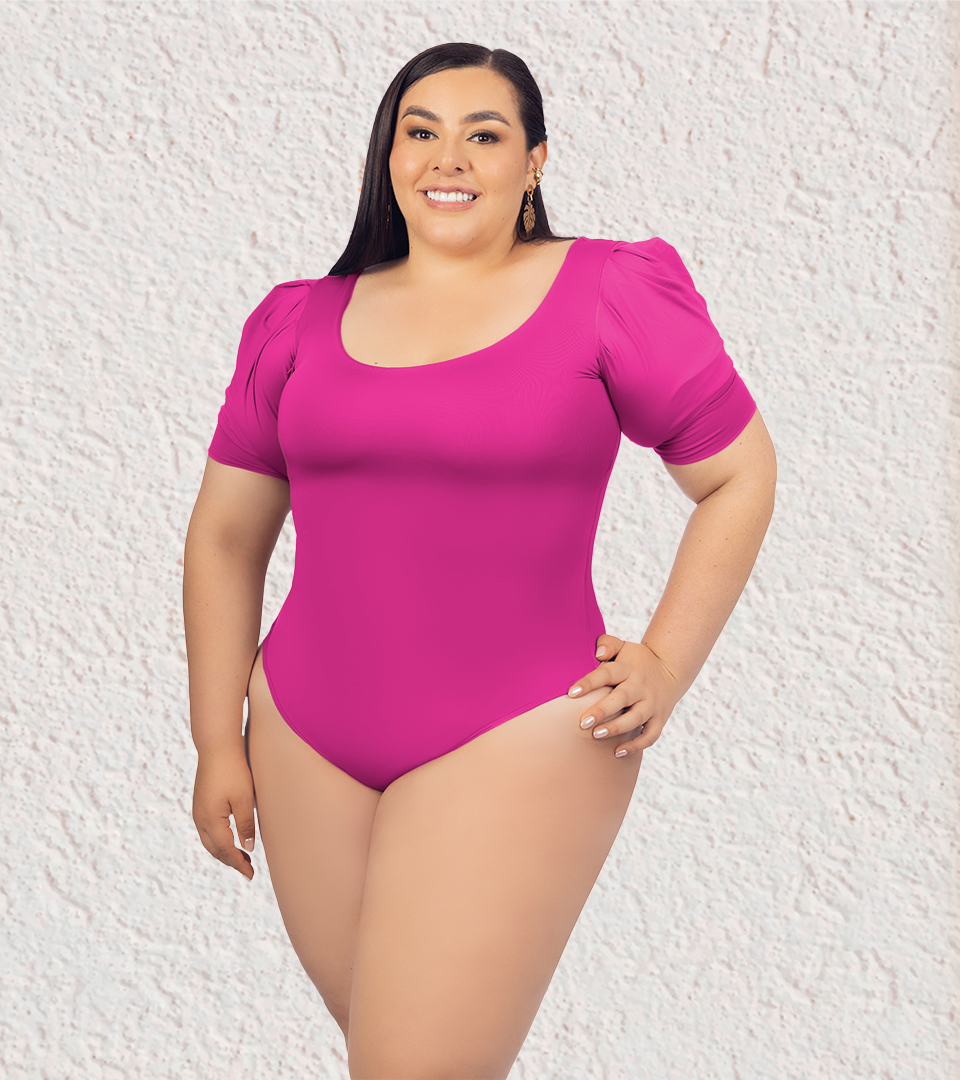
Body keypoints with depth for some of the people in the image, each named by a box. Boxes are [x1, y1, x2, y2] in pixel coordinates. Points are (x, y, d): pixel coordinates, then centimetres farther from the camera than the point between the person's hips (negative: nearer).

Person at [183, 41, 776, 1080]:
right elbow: (225, 534, 11)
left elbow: (739, 475, 4)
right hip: (306, 740, 5)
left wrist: (665, 666, -2)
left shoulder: (608, 294, -4)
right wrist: (218, 742, 9)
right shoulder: (302, 321, 6)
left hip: (517, 742, -4)